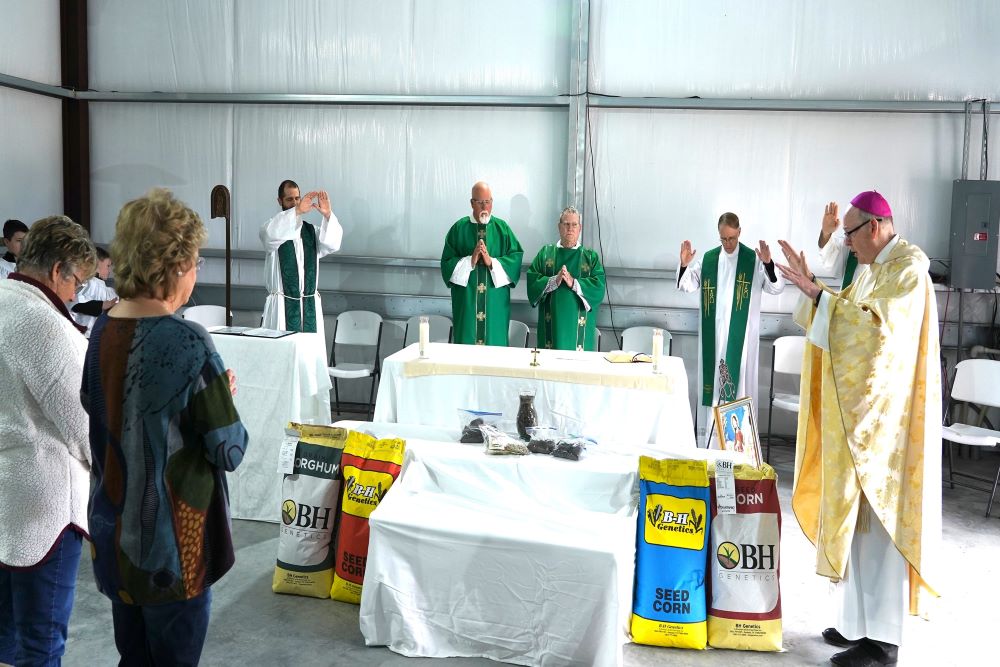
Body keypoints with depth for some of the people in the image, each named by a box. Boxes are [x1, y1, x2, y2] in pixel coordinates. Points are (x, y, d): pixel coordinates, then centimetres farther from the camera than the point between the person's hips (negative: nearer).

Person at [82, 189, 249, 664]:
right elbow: (229, 452, -19)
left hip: (112, 533, 7)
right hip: (169, 543, -7)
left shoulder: (99, 332, -2)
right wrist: (224, 395, -1)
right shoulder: (187, 344, -23)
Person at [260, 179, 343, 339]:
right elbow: (269, 233, -22)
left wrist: (327, 215, -24)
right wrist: (297, 211, -32)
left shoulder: (311, 230, 11)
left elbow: (332, 244, -7)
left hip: (310, 304, 3)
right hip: (282, 304, -3)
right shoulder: (275, 228, 3)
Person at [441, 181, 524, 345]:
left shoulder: (502, 228, 7)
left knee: (495, 341, 3)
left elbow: (516, 258, -2)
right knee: (466, 343, 2)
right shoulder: (459, 228, 4)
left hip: (495, 303, 1)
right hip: (466, 301, 0)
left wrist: (492, 262, -15)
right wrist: (470, 261, -15)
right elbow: (447, 263, -1)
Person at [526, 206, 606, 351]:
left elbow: (599, 286, -4)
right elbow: (532, 280, -1)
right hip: (551, 321, 0)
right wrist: (553, 281, -17)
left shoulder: (591, 256, 9)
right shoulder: (546, 252, 10)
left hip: (579, 322, 0)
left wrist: (574, 283, -16)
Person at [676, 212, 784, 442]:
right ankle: (710, 431, 14)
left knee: (740, 378, -1)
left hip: (741, 335, -3)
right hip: (713, 333, 3)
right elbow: (687, 286, 5)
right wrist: (684, 265, -13)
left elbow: (776, 288, -10)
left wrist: (768, 264, -27)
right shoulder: (708, 259, 6)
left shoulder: (753, 259, -3)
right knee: (712, 377, 6)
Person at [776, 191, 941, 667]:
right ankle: (862, 622, 22)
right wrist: (813, 288, 9)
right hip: (859, 410, 9)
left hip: (883, 415, -9)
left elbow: (874, 327, -24)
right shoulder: (875, 269, 15)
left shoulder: (909, 267, -13)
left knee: (879, 520, -5)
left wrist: (817, 293, -22)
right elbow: (848, 319, 20)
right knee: (860, 516, 12)